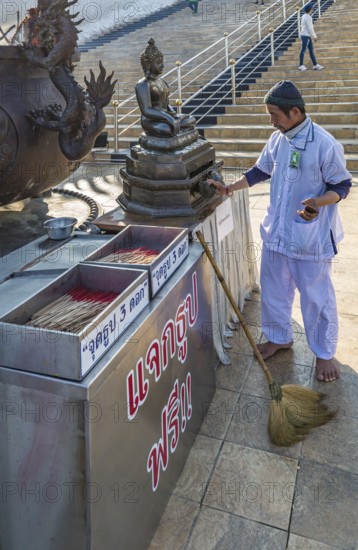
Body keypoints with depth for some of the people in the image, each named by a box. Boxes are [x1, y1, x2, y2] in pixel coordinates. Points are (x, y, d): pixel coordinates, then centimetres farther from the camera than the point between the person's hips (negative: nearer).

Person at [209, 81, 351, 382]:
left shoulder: (325, 144, -17)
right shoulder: (277, 139, 4)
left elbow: (342, 185, -11)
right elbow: (261, 170, 18)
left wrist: (317, 203, -30)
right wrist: (230, 188, 11)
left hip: (311, 237, -6)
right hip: (276, 232, 7)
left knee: (316, 296, 7)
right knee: (273, 289, 18)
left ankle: (324, 353, 27)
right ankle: (279, 337, 40)